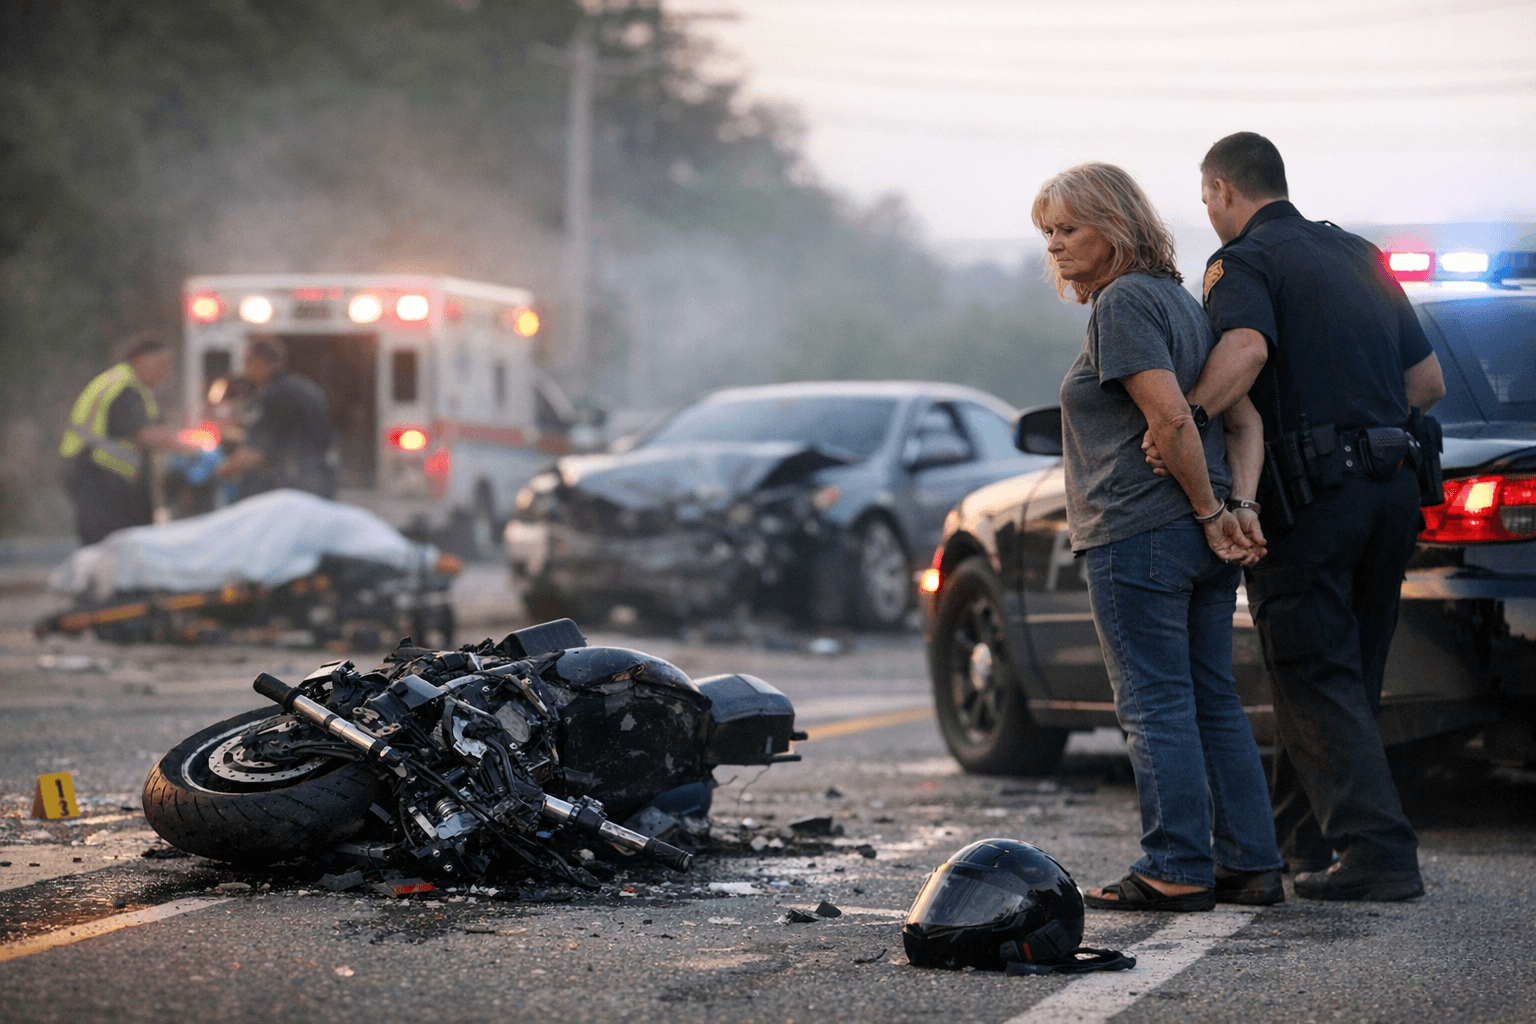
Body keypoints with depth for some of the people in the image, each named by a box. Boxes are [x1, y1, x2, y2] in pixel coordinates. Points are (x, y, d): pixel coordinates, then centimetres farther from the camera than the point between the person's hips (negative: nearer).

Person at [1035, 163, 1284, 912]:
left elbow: (1171, 418, -21)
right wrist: (1238, 507, 0)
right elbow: (1243, 417, 13)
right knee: (1213, 702, 12)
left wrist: (1209, 512, -12)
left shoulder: (1123, 302, -11)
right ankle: (1251, 866, 14)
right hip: (1200, 540, 9)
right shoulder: (1178, 300, 18)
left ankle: (1177, 872, -3)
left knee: (1156, 708, -5)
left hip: (1139, 535, -9)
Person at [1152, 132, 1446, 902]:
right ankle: (1297, 835, 29)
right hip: (1394, 487, 8)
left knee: (1318, 681, -3)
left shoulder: (1243, 261, -6)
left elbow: (1246, 349, -29)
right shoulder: (1357, 254, 18)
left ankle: (1376, 853, -11)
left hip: (1311, 492, -7)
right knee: (1344, 674, 17)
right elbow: (1427, 381, 20)